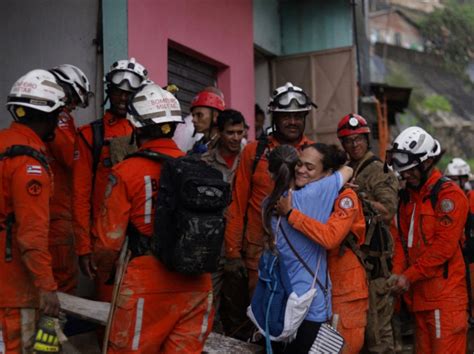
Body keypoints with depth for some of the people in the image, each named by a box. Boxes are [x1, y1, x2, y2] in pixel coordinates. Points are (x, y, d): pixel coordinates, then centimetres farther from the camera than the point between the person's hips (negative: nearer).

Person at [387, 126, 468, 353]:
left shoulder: (449, 194, -10)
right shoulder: (408, 196, 15)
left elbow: (443, 247, -17)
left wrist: (409, 276, -14)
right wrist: (398, 273, -2)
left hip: (445, 294, -8)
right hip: (419, 293, 8)